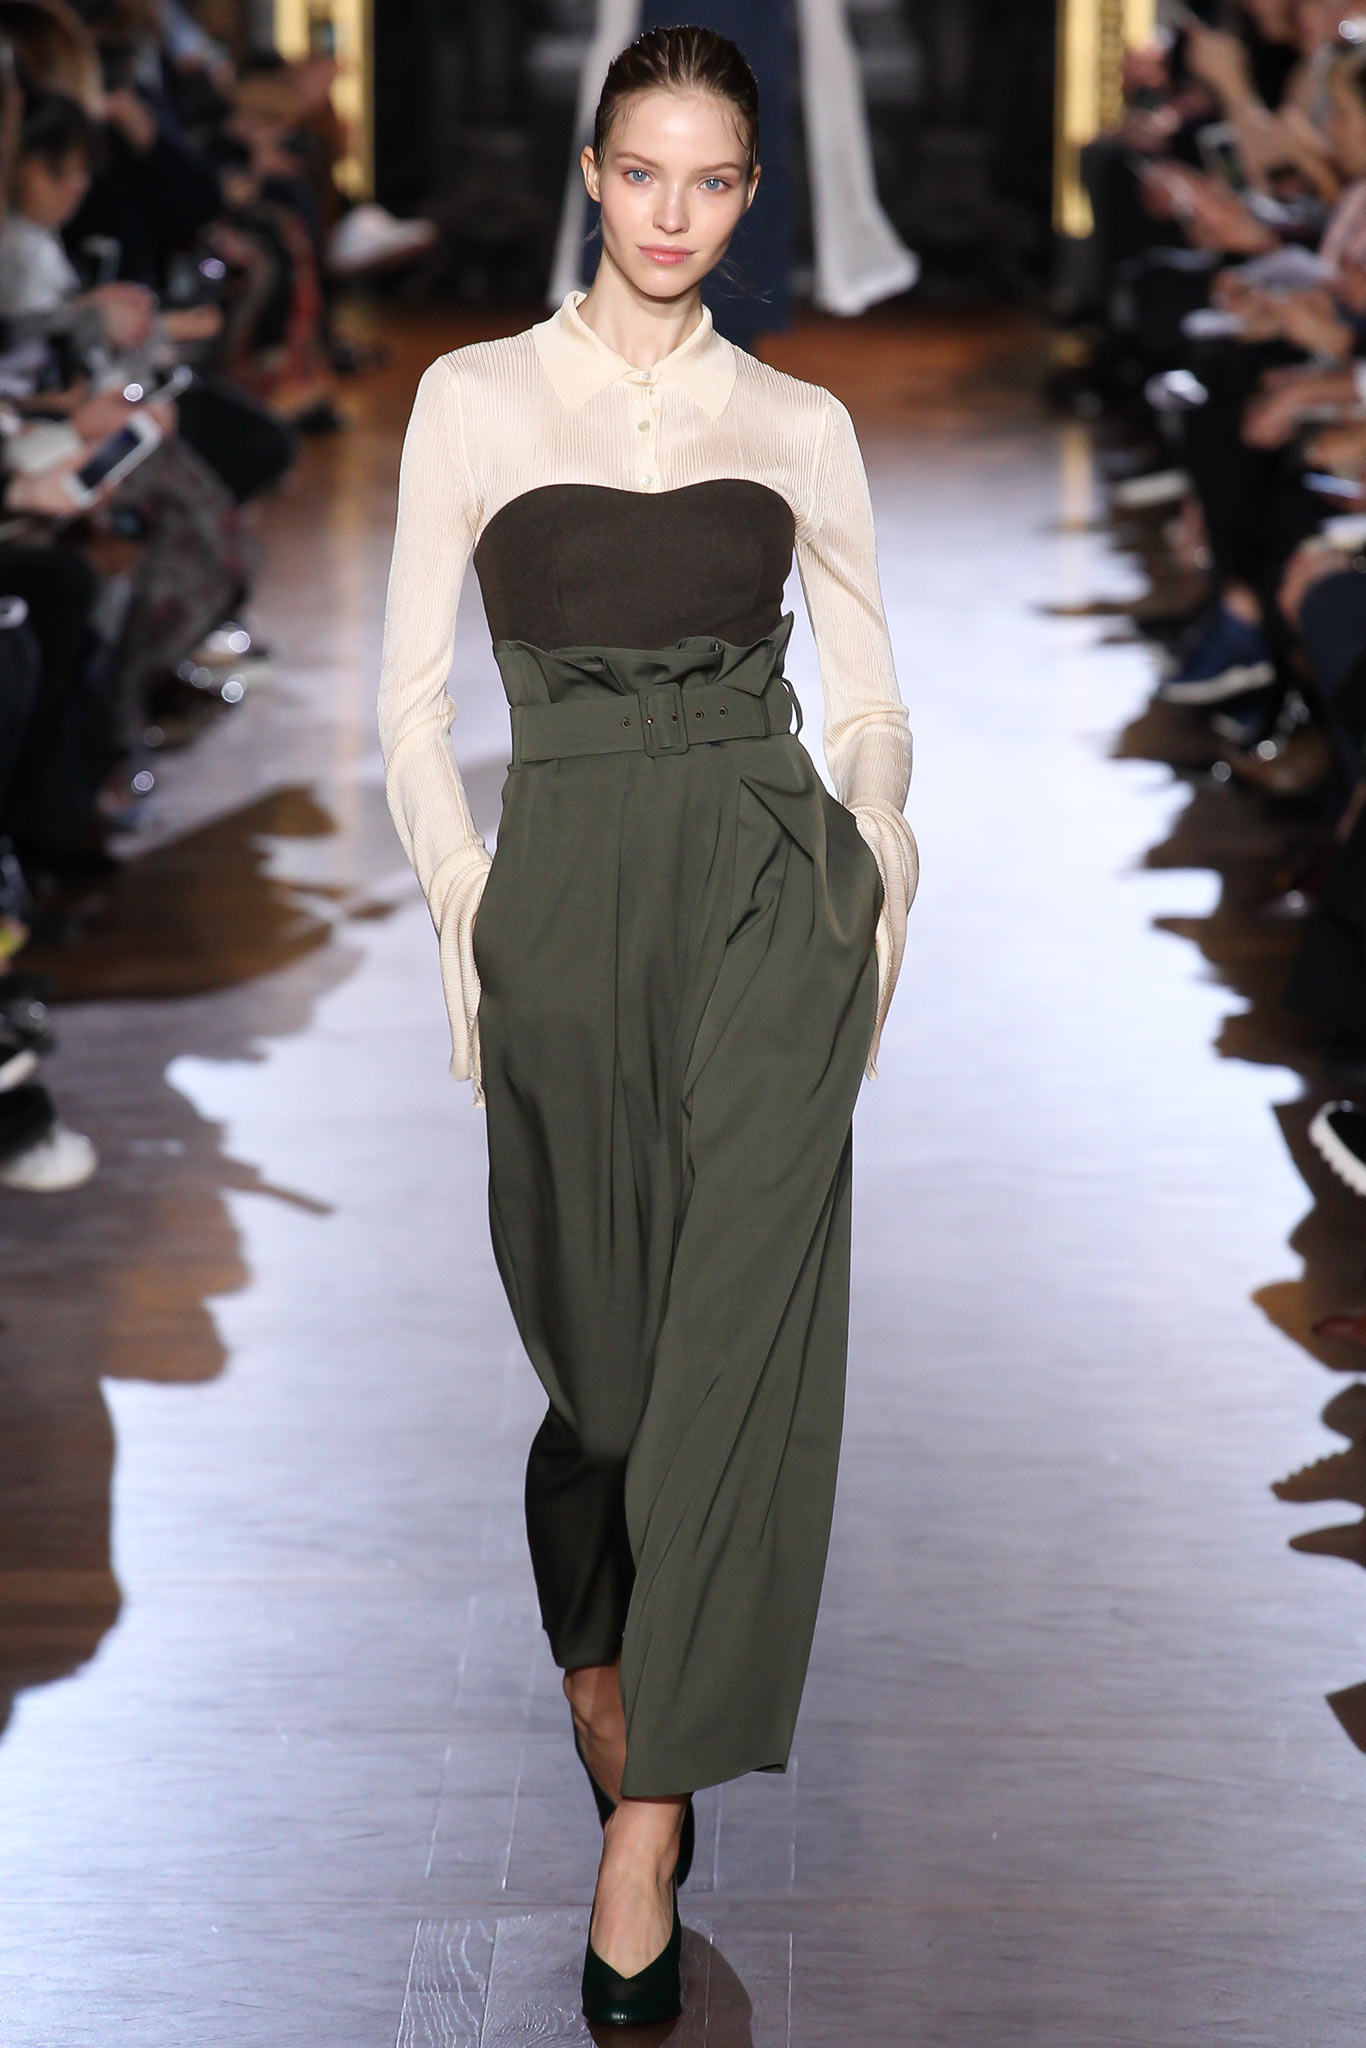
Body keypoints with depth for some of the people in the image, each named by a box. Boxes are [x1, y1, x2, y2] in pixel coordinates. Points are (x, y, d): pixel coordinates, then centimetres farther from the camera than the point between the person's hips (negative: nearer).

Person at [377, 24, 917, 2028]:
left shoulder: (802, 423, 11)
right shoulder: (478, 398, 6)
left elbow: (873, 693, 15)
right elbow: (414, 694, 6)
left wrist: (878, 879, 0)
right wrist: (467, 907, -3)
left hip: (769, 880, 0)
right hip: (566, 880, 0)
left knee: (742, 1321, -10)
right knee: (605, 1320, 7)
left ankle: (648, 1812, -7)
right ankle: (598, 1649, 36)